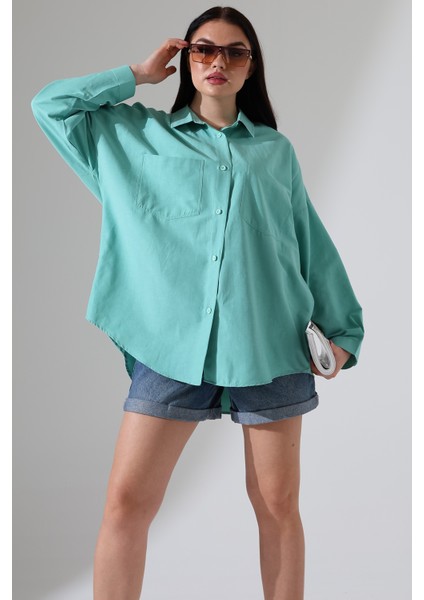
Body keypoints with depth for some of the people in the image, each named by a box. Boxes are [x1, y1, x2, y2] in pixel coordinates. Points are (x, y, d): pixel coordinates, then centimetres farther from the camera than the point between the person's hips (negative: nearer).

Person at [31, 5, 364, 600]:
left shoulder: (276, 149, 16)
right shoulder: (138, 134, 15)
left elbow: (314, 247, 15)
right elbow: (50, 104, 12)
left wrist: (341, 330, 10)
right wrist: (137, 75, 13)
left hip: (271, 345, 1)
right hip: (173, 344, 0)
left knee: (278, 506, 6)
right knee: (126, 504, -5)